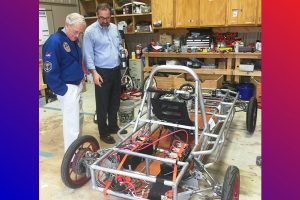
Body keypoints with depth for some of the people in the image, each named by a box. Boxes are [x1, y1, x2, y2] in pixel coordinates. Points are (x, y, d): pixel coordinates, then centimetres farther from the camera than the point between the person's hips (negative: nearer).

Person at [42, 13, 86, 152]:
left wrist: (80, 75, 15)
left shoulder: (74, 39, 7)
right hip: (67, 88, -9)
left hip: (77, 85, 9)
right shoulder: (54, 41, -19)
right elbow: (50, 71, -20)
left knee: (79, 116, 20)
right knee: (72, 123, -5)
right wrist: (63, 91, -17)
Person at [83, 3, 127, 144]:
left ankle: (113, 126, 33)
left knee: (115, 101, 16)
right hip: (102, 72, -6)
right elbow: (88, 54, -12)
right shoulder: (90, 31, -10)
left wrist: (123, 50, 0)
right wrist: (94, 72, -19)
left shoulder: (114, 28, 8)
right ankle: (103, 133, 16)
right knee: (102, 104, 3)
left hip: (116, 70, 6)